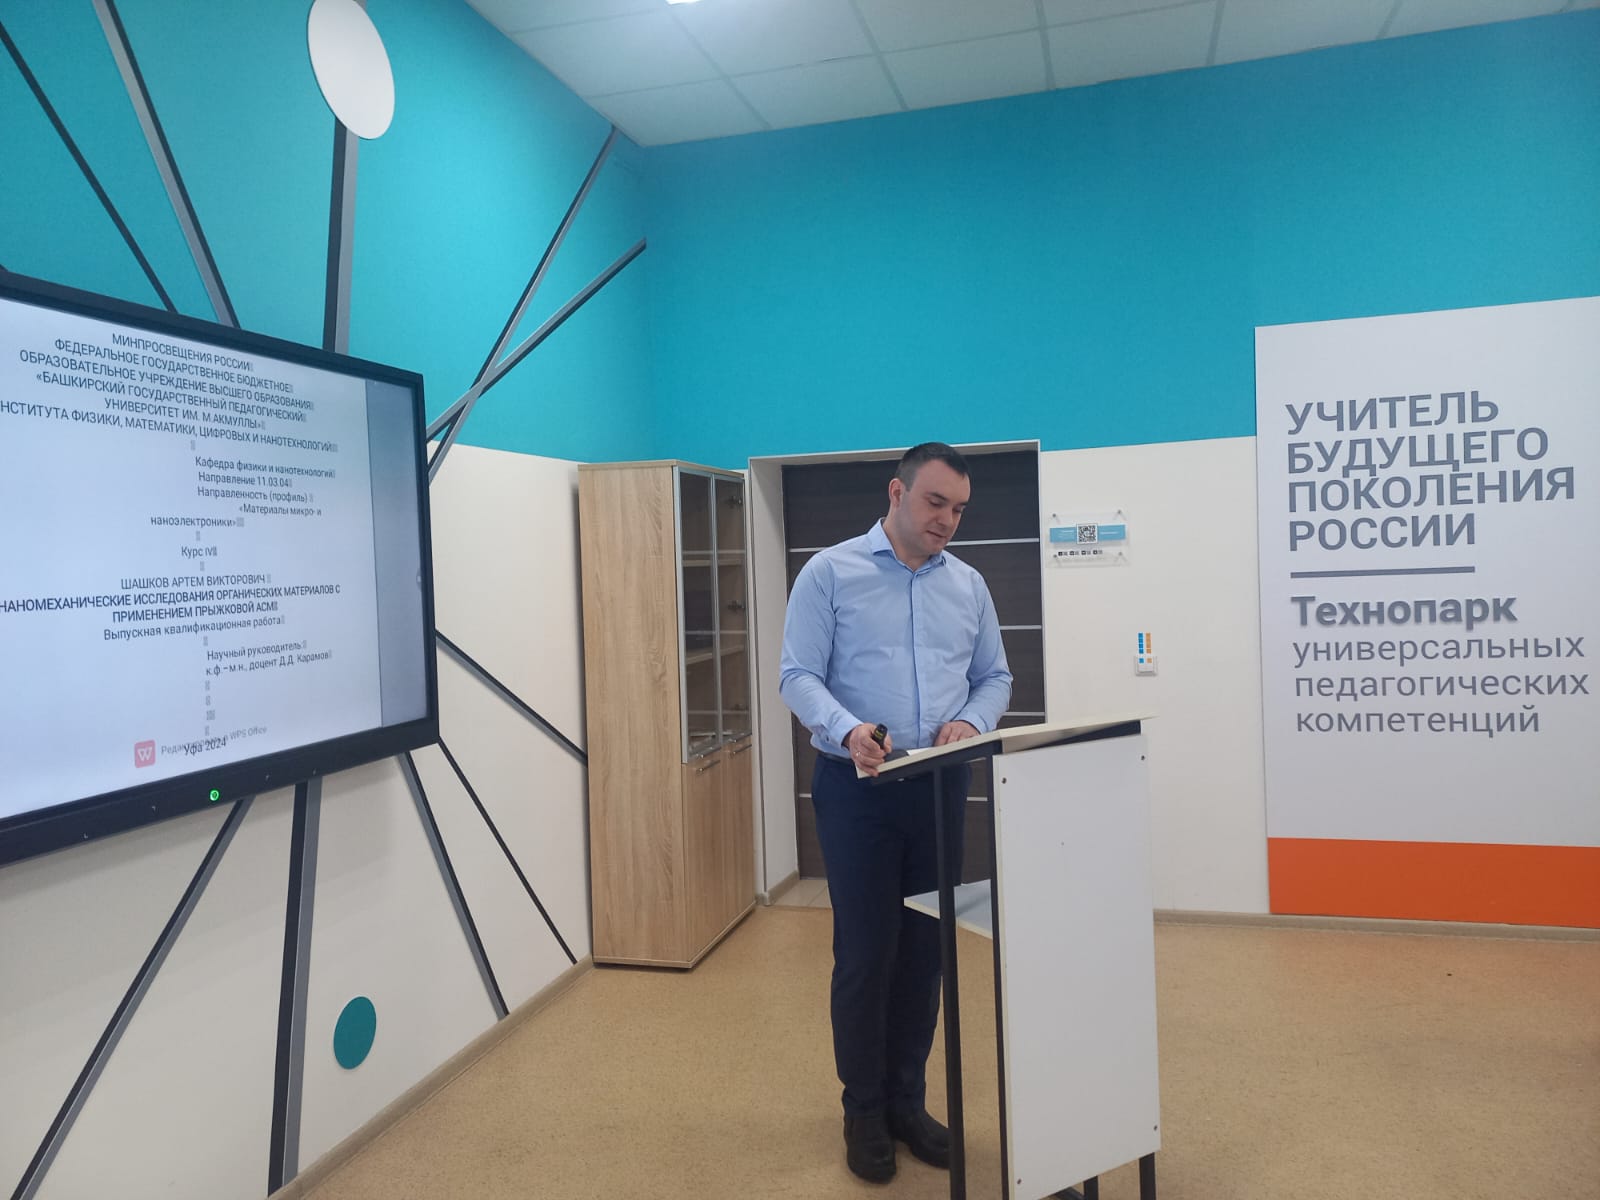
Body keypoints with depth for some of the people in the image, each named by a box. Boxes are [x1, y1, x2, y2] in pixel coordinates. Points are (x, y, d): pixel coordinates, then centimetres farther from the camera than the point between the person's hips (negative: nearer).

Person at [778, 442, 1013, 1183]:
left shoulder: (968, 585, 10)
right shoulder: (830, 572, -4)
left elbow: (995, 676, 12)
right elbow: (798, 676, -9)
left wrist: (970, 721, -9)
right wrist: (848, 728, -28)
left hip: (940, 787, 4)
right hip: (856, 788, -4)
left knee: (926, 952, 11)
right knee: (864, 955, 3)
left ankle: (908, 1102, 29)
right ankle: (863, 1111, 22)